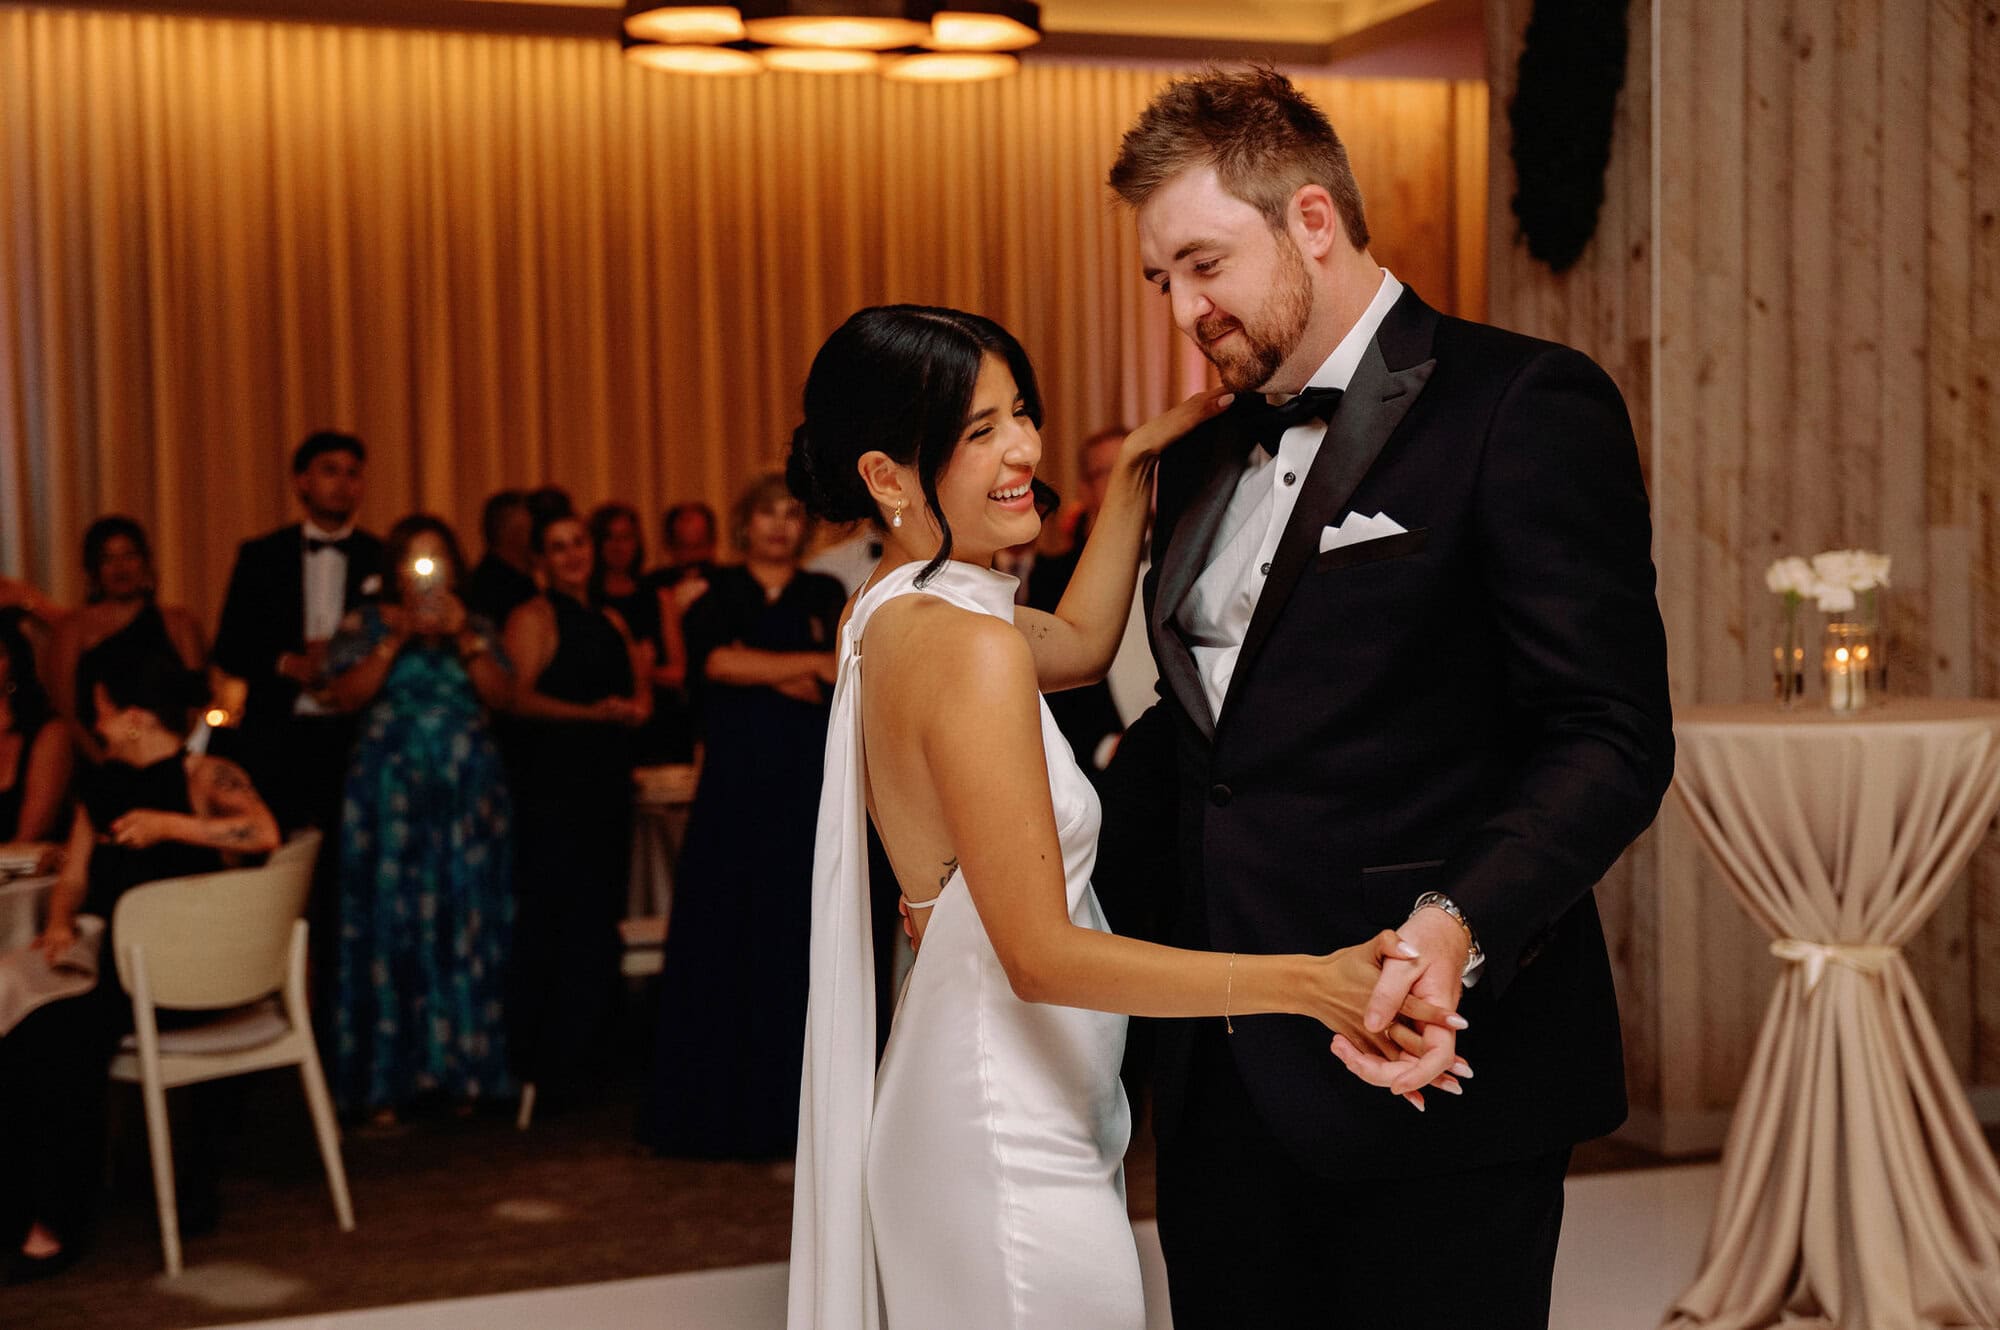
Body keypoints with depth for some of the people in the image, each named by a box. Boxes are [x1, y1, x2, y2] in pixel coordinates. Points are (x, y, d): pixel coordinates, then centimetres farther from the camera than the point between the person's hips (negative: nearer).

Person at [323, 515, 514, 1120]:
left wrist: (463, 637, -10)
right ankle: (388, 1079, -2)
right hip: (392, 794, -2)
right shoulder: (365, 625, 8)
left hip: (468, 797, 2)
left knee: (466, 926, 0)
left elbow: (500, 695, 0)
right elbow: (346, 695, -6)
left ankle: (462, 1069, 6)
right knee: (393, 926, -5)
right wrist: (398, 639, -12)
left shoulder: (479, 629, 14)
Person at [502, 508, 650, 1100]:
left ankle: (571, 1056, 18)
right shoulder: (533, 617, -3)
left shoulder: (611, 622, 19)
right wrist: (591, 713, -24)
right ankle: (535, 1062, 0)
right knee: (548, 919, -8)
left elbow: (639, 690, 20)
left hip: (606, 785, 7)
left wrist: (635, 708, -3)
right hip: (551, 789, -7)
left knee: (596, 922, 8)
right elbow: (518, 697, -13)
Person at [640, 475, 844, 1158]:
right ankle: (717, 1107, 5)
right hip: (735, 784, -1)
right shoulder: (716, 594, 10)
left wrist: (757, 671, -9)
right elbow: (713, 663, -10)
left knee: (801, 936, -2)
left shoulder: (825, 596, 14)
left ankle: (793, 1109, 4)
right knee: (718, 934, -3)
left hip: (810, 783, 1)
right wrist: (812, 666, -9)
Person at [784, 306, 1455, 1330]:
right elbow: (1041, 955, -25)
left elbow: (1080, 643, 23)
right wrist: (1307, 984, -30)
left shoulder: (890, 613, 4)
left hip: (946, 1102, 10)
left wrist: (1138, 464, 16)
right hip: (1010, 1140, -10)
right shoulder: (969, 648, -24)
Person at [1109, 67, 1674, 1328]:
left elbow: (1611, 738, -15)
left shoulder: (1524, 405, -9)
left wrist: (1461, 925, -31)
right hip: (1221, 1080, 7)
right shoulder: (1206, 455, 15)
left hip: (1421, 1062, -7)